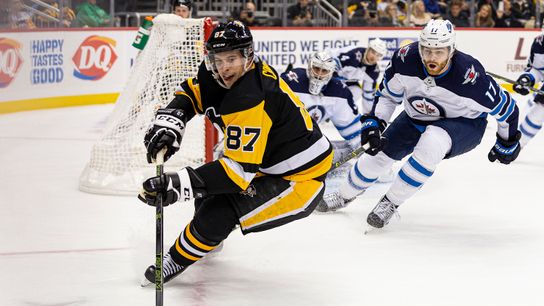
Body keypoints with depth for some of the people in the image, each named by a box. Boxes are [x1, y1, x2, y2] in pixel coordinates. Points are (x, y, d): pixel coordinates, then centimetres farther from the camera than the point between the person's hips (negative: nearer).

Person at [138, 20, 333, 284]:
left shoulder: (251, 101, -31)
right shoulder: (225, 75, -5)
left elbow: (241, 170, -34)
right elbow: (191, 93, 10)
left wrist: (181, 185, -40)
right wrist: (169, 121, -12)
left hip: (299, 182, -10)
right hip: (268, 164, 10)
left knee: (220, 210, -20)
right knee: (208, 188, 22)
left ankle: (179, 259, 4)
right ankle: (209, 238, 49)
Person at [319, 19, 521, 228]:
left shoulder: (469, 76, -36)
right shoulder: (405, 58, -26)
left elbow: (505, 107, -19)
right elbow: (388, 94, -4)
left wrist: (508, 144, -6)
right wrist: (374, 123, -13)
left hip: (464, 124, -4)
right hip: (416, 117, 5)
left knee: (432, 141, -35)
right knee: (379, 151, 1)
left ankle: (391, 203, -18)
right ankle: (344, 196, 33)